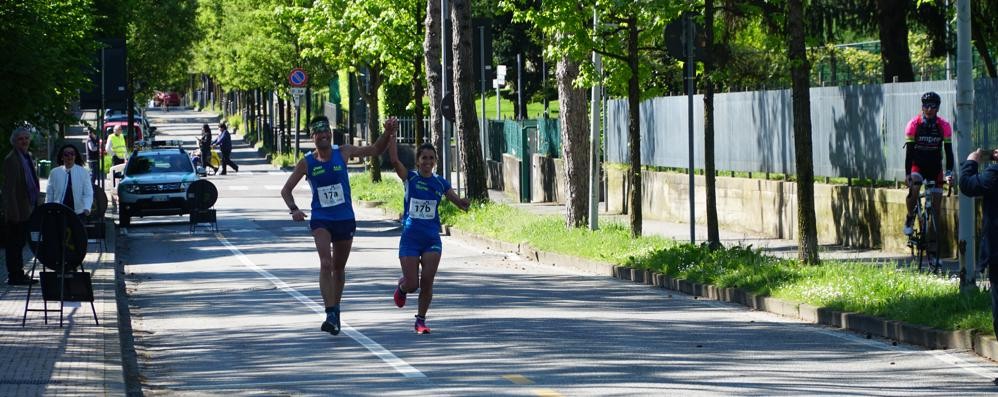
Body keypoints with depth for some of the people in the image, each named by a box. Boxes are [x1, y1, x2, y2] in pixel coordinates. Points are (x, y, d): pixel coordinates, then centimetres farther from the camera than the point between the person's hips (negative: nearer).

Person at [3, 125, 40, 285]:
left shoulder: (28, 157, 14)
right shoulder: (11, 159, -13)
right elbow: (9, 188, -16)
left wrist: (36, 205, 16)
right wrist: (14, 211, -19)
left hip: (28, 210, 9)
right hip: (17, 210, -9)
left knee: (20, 242, 14)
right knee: (14, 244, -2)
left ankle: (19, 274, 21)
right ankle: (14, 276, 2)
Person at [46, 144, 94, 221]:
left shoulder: (84, 172, -1)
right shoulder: (54, 173, 3)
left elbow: (88, 194, -5)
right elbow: (49, 195, 9)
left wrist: (87, 208, -22)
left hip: (78, 214, -1)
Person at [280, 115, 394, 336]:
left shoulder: (343, 153, -1)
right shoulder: (307, 162, -4)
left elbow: (375, 150, 10)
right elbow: (286, 190, 3)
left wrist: (387, 135, -8)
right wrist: (293, 209, -14)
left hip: (345, 219, 2)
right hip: (321, 220, -2)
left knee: (339, 267, 14)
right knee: (326, 264, -20)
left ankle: (335, 308, 33)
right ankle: (331, 314, -25)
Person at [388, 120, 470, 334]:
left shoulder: (441, 183, 5)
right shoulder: (410, 178, -2)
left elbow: (459, 203, 4)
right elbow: (394, 160, -18)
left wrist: (463, 203, -20)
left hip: (432, 238, 2)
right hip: (410, 238, -2)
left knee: (427, 282, -6)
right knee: (412, 283, -3)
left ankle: (421, 320, 9)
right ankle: (401, 287, 35)